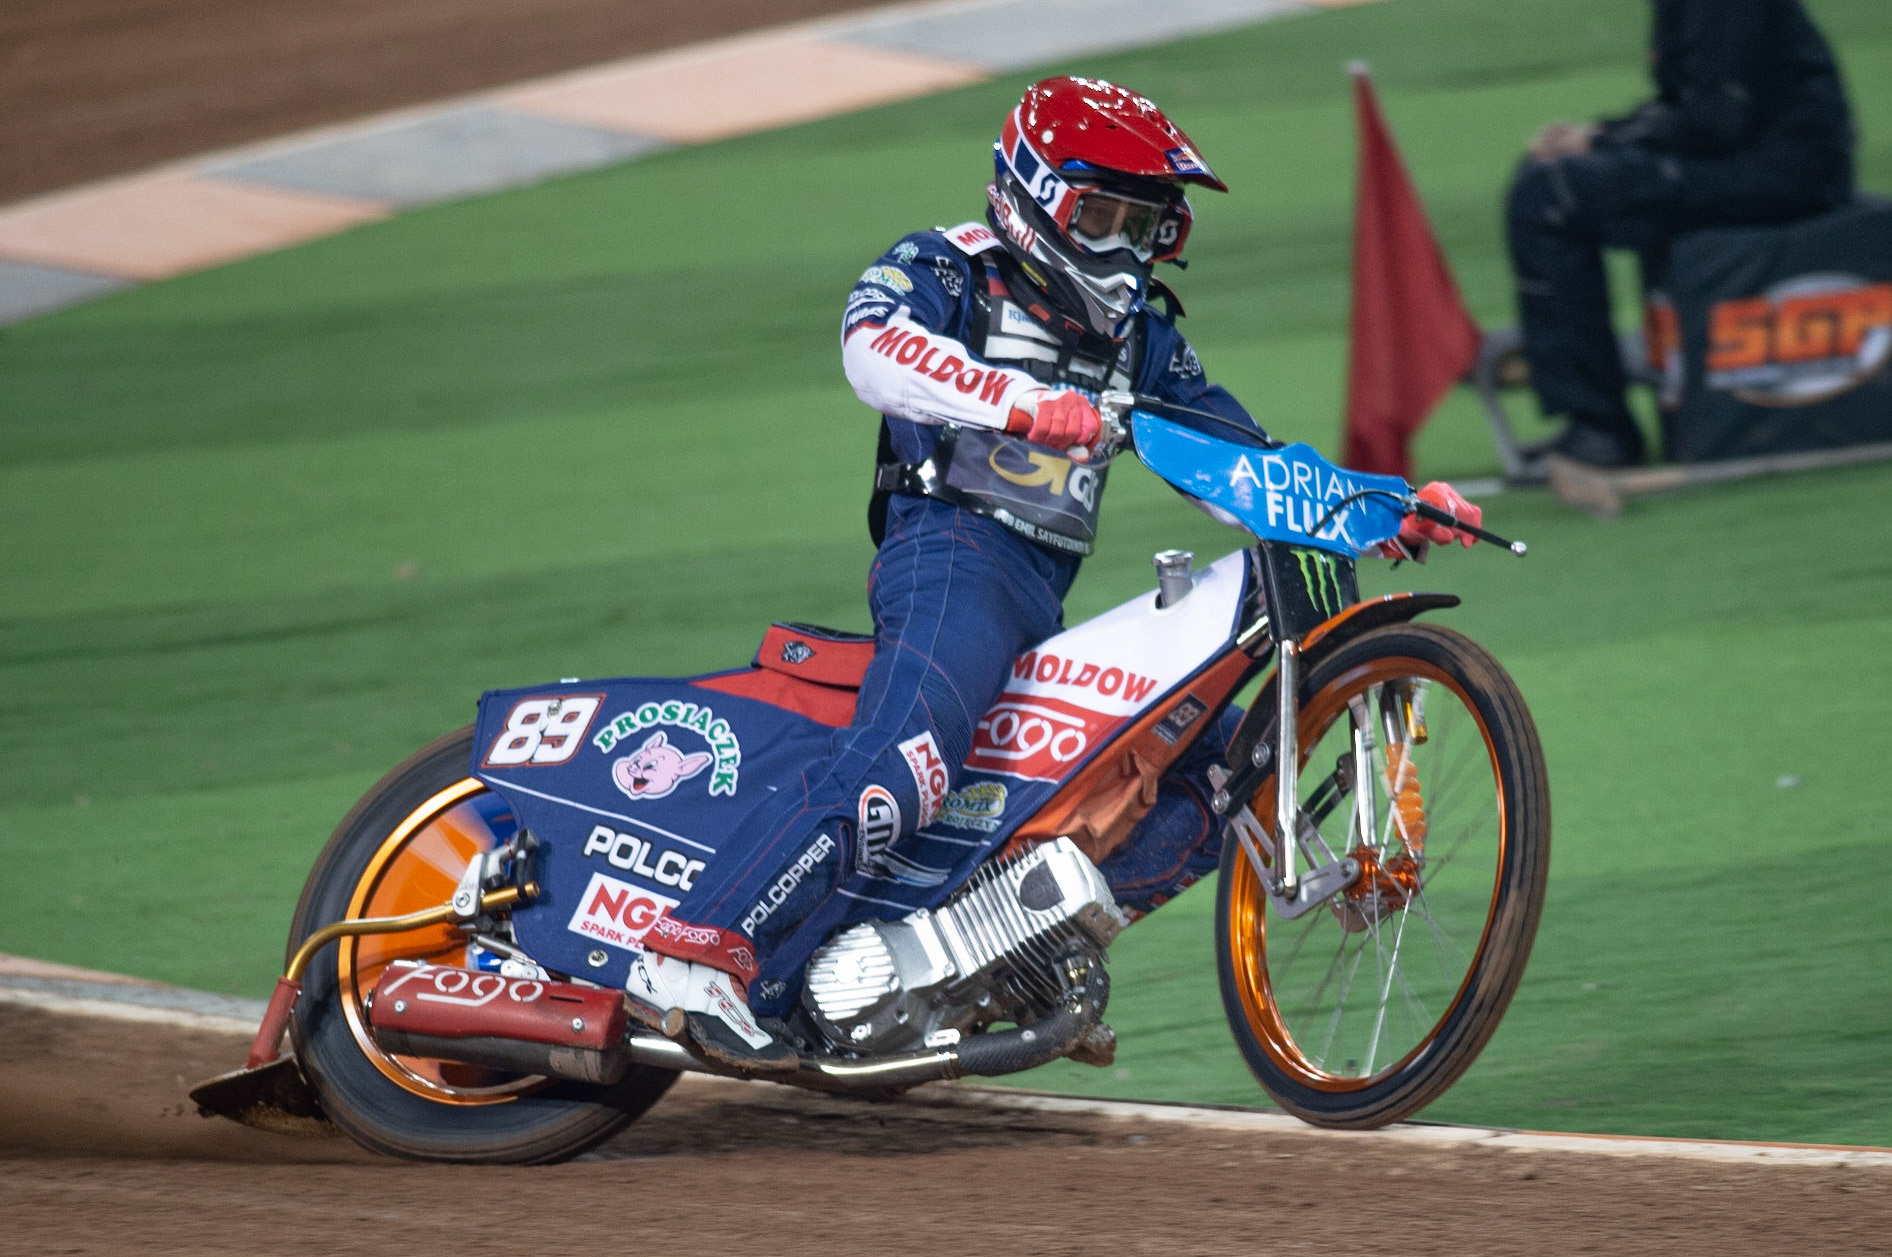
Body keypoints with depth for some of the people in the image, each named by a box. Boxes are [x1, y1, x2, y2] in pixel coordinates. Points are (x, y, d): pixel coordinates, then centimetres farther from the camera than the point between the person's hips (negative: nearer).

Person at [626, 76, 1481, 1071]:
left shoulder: (1137, 333, 25)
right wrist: (1024, 406, -33)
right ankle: (694, 960, -41)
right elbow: (875, 347, -18)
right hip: (950, 552, -8)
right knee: (901, 767, -32)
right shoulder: (945, 271, 4)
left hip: (1048, 608, 8)